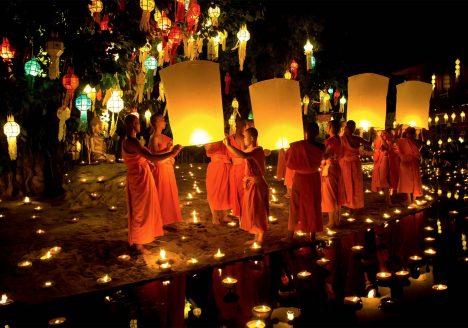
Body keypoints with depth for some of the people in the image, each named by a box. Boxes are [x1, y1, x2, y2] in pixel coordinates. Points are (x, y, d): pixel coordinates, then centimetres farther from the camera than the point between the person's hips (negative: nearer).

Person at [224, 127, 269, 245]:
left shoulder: (258, 150, -21)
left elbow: (244, 155, -39)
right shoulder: (249, 150, 7)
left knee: (257, 212, 0)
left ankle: (260, 239, 12)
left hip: (256, 184, -9)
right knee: (252, 212, 16)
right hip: (250, 184, 9)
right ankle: (257, 237, 27)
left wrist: (229, 145, -36)